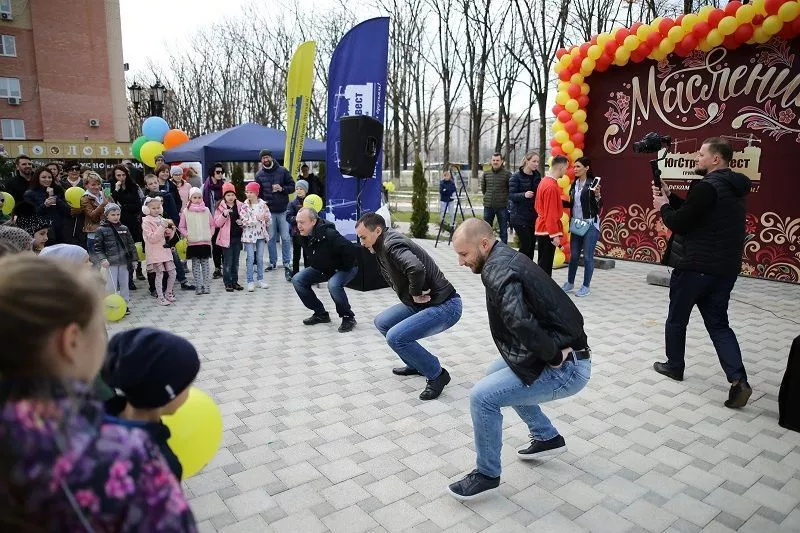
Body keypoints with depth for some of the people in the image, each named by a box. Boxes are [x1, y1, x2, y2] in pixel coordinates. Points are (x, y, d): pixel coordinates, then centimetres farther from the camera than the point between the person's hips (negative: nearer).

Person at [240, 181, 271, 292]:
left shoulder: (263, 204, 1)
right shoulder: (244, 206, -6)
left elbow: (269, 217, 4)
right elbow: (244, 221, -14)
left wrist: (266, 218, -18)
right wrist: (257, 218, -22)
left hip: (261, 234, 3)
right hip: (249, 235, -3)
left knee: (260, 257, 10)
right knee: (250, 258, -2)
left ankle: (260, 279, 21)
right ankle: (250, 281, 5)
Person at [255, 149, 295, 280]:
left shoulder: (282, 171, 4)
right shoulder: (259, 175, 7)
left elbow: (292, 186, 6)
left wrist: (282, 189, -12)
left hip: (283, 210, -1)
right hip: (268, 211, 1)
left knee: (285, 238, -3)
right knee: (271, 238, 7)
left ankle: (287, 265, 2)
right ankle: (273, 263, 19)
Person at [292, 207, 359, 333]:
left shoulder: (329, 234, -35)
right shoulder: (305, 234, -9)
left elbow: (351, 250, -39)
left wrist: (343, 269, -24)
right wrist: (310, 268, 10)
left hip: (345, 268, -8)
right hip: (322, 268, 9)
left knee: (333, 285, -37)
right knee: (298, 280, -1)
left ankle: (348, 317, -12)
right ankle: (321, 314, 9)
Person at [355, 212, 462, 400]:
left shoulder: (392, 244, -22)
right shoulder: (383, 245, 9)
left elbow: (416, 269, -41)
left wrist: (416, 293, -23)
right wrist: (415, 295, 6)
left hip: (445, 306, -10)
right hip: (421, 302, 10)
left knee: (395, 337, -21)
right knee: (382, 323, 13)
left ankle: (437, 375, -1)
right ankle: (415, 365, 27)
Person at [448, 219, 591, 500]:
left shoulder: (498, 269, -21)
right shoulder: (508, 257, 10)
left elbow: (520, 321, -40)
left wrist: (554, 356, -25)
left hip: (566, 368, -10)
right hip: (564, 356, 10)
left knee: (482, 396, -13)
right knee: (496, 373, 27)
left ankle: (487, 474, 10)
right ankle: (547, 438, 38)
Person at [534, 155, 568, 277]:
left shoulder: (544, 181, 8)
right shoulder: (552, 186, -20)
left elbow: (537, 205, 17)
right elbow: (551, 214, -22)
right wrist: (555, 234, -21)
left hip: (541, 228, 9)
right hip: (548, 231, -9)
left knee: (542, 262, 15)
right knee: (546, 263, -3)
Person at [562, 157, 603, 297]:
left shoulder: (593, 184, -9)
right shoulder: (574, 184, 10)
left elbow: (599, 206, -12)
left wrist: (597, 195, -29)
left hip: (590, 224, -6)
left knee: (587, 256, 0)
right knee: (573, 255, 13)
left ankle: (586, 287, 10)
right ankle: (570, 283, 25)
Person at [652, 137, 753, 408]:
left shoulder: (708, 186, -18)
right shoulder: (735, 187, 13)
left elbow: (679, 224, -19)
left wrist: (663, 207, -1)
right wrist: (670, 196, 13)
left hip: (694, 267, -8)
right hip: (725, 269, 8)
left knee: (676, 319, 12)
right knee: (718, 324, 11)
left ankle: (674, 366, 28)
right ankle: (738, 380, -2)